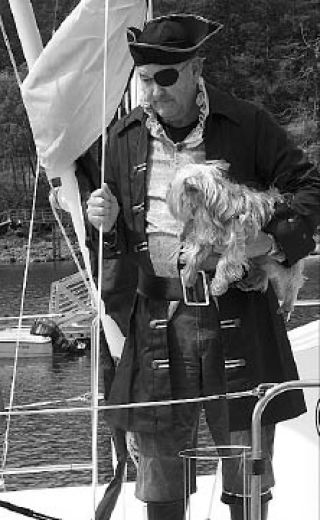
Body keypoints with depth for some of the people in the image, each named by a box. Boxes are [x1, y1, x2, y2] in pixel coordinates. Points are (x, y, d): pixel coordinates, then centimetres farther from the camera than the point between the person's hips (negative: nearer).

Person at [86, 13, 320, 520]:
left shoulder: (246, 125, 0)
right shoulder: (125, 137, 9)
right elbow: (117, 243, 18)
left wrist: (277, 239, -14)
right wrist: (105, 222, -6)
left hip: (238, 312, -2)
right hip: (161, 320, 2)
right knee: (160, 455, 6)